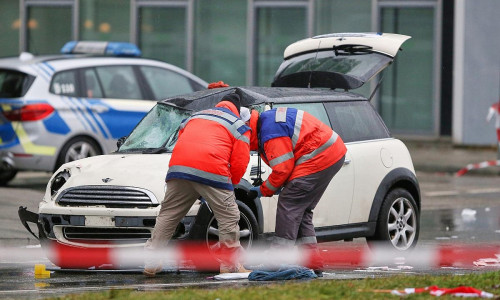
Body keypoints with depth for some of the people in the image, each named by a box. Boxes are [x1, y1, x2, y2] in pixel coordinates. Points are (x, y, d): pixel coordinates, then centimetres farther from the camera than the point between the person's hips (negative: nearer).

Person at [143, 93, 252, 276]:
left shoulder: (195, 117, 33)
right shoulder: (240, 126, 19)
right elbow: (240, 163, 9)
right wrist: (229, 184, 26)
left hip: (178, 167, 4)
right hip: (212, 172, -4)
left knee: (167, 215, 13)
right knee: (229, 218, 6)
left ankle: (151, 262, 10)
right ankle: (230, 265, 7)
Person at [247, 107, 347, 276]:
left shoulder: (271, 133, -18)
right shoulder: (267, 119, 17)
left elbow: (283, 168, -17)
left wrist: (264, 190, -1)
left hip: (319, 159, -11)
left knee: (288, 204, -10)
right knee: (302, 210, 14)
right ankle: (313, 265, 14)